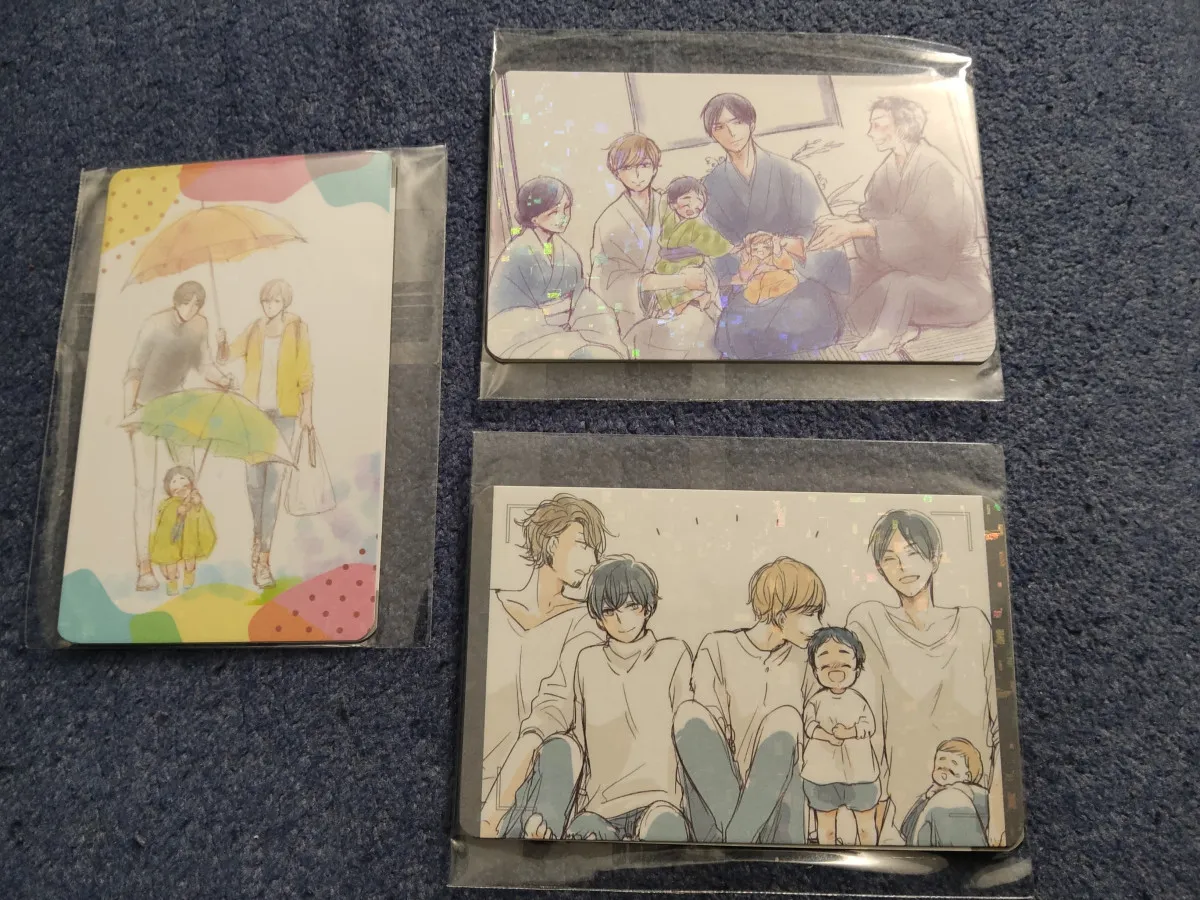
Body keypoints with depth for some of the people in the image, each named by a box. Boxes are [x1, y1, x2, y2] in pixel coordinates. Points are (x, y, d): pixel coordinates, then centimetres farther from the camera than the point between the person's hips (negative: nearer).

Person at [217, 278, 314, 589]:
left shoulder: (297, 329, -1)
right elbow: (226, 356, 4)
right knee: (254, 479, 8)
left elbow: (305, 372, -1)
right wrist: (221, 343, -18)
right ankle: (258, 534, 34)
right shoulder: (253, 330, 6)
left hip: (284, 413, -3)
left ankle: (263, 557, -8)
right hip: (254, 410, 3)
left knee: (274, 482, -9)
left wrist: (307, 410, -5)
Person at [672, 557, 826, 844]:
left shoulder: (803, 661, 7)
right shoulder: (718, 648, -1)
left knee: (785, 719, -28)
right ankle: (737, 837, -33)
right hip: (717, 793, -1)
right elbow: (707, 728, -9)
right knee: (690, 713, -28)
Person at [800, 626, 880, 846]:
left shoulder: (858, 700, -2)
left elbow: (869, 725, -9)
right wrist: (827, 735, -27)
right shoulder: (816, 701, -4)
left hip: (858, 768, 0)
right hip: (824, 768, 0)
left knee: (866, 821, 12)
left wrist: (850, 732, -24)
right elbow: (810, 725, -12)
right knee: (825, 821, 11)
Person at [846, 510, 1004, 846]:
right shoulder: (869, 622, -7)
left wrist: (998, 809, -4)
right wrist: (874, 818, -12)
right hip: (902, 812, -2)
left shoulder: (974, 623, 2)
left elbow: (999, 719, 3)